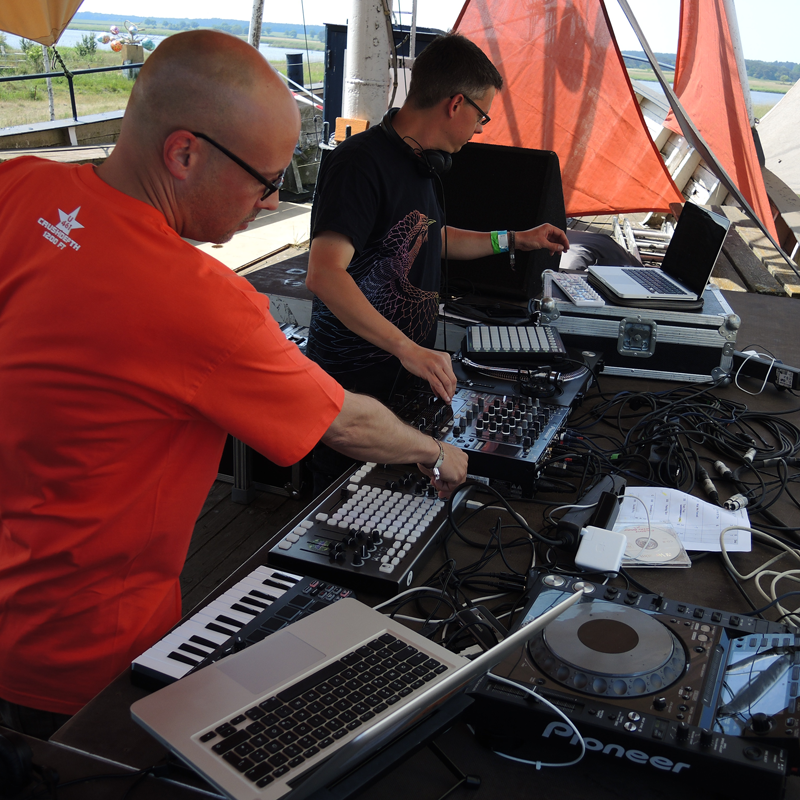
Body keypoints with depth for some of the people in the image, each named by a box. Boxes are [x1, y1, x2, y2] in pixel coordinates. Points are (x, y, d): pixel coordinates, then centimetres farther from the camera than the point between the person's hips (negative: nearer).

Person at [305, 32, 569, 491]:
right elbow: (324, 274, -31)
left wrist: (516, 240, 31)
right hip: (357, 384, -9)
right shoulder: (361, 162, -20)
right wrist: (407, 348, -36)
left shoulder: (421, 163, 12)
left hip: (409, 378, 9)